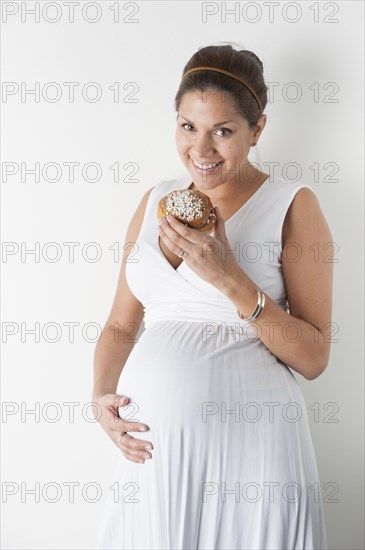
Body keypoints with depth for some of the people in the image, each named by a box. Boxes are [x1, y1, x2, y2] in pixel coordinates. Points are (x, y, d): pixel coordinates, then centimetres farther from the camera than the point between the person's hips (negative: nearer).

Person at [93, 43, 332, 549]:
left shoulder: (293, 205, -4)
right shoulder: (155, 203, 10)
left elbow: (314, 358, -8)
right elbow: (121, 326, 15)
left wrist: (230, 279, -18)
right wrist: (103, 397, -3)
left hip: (248, 438, -4)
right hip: (149, 441, 4)